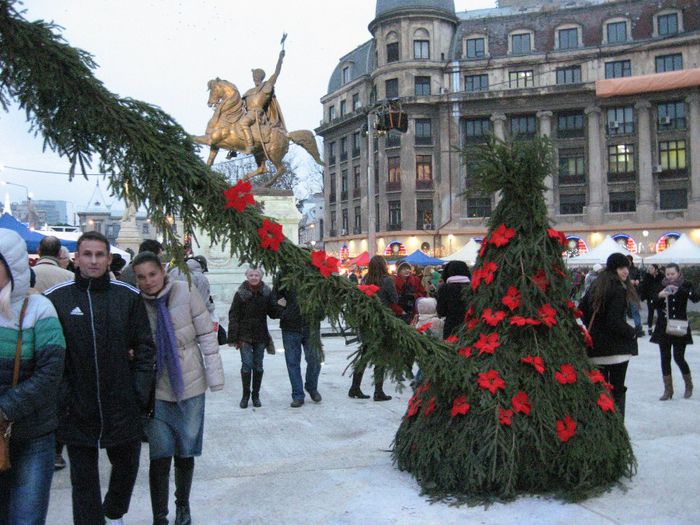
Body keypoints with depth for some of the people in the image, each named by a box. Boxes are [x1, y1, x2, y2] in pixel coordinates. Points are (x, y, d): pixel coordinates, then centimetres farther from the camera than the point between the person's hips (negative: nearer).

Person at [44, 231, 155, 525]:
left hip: (123, 407, 2)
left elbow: (145, 348, 2)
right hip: (77, 410, -2)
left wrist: (140, 394, -4)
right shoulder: (55, 298, -4)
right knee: (84, 479, 9)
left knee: (127, 466, 19)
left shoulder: (129, 296, -1)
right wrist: (60, 397, -10)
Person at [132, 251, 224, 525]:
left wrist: (215, 378, -6)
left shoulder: (186, 293, -11)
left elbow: (207, 336, -6)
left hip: (191, 387, 0)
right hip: (156, 390, 0)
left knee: (185, 453, 15)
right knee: (160, 456, 0)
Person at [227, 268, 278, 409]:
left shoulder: (267, 293, 2)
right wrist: (234, 338, -9)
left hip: (261, 335, 2)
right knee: (247, 365, -6)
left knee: (258, 366, 8)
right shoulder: (240, 294, -5)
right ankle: (245, 395, 9)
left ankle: (256, 395, 20)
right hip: (245, 335, -2)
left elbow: (273, 313, 6)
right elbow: (233, 316, -4)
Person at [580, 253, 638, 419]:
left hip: (595, 345, 7)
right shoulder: (619, 290, -16)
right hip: (616, 348, -7)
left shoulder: (596, 286, 9)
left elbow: (582, 309, 17)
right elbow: (615, 321, -22)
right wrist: (632, 332, -6)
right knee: (617, 390, -1)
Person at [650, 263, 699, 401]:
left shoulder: (685, 285, -3)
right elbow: (653, 304, 0)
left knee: (678, 358, -4)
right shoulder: (661, 285, 5)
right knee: (665, 358, 3)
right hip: (663, 327, 3)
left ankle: (689, 385, 21)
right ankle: (668, 390, 12)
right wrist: (659, 295, -20)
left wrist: (679, 289, -33)